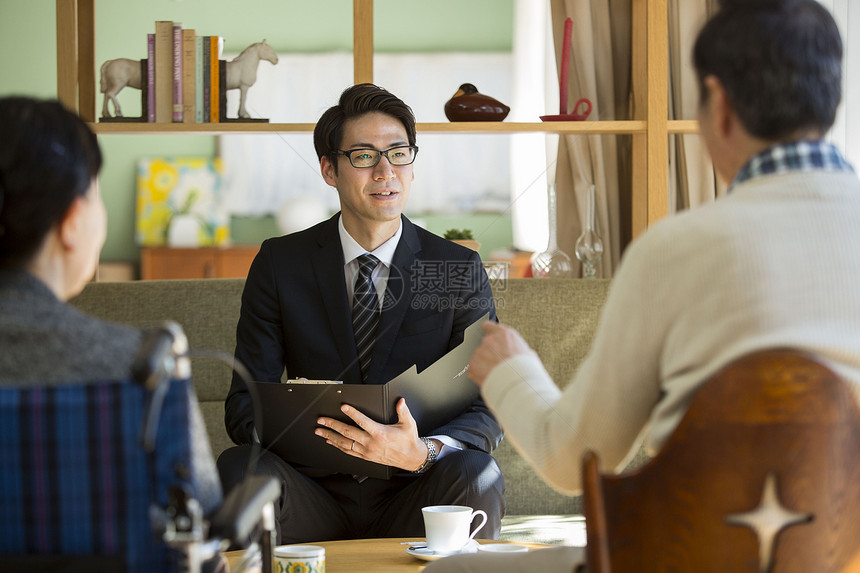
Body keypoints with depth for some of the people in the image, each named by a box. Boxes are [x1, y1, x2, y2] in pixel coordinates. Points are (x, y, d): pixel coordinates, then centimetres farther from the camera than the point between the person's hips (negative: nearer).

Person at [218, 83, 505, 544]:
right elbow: (243, 407, -1)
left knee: (472, 473, -32)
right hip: (317, 499, 0)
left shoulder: (460, 271, 2)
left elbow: (488, 411, -5)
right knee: (238, 468, -30)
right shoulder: (279, 264, 4)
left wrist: (421, 453, -28)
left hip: (412, 505, 0)